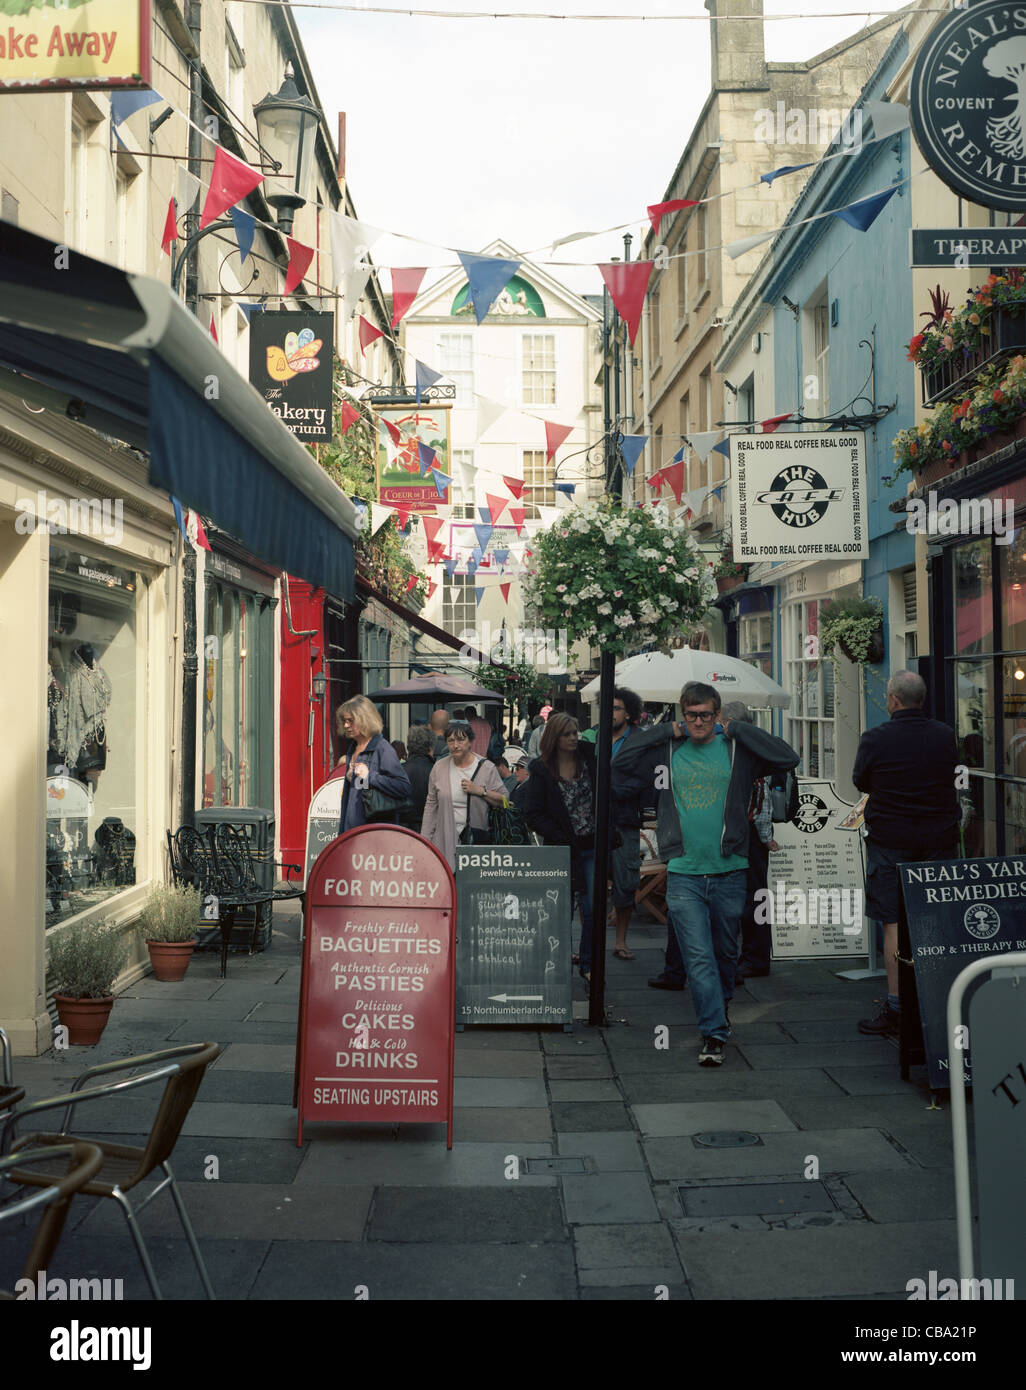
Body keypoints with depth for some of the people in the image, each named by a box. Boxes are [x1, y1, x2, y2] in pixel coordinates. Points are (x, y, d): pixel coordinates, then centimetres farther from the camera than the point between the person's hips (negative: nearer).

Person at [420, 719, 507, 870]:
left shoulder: (486, 767, 0)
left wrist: (481, 791, -12)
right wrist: (425, 839, 10)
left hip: (477, 838, -1)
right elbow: (431, 805, 13)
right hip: (446, 839, 2)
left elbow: (504, 800, 3)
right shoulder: (439, 767, 7)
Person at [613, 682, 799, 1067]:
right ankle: (714, 1034, -2)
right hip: (683, 874, -1)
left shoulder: (737, 750, 4)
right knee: (698, 957, -6)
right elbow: (620, 767, 2)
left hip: (730, 873, 1)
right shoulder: (667, 752, 6)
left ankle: (719, 1006, 40)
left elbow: (787, 758, -6)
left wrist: (737, 729, -3)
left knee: (725, 952, 16)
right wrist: (664, 732, 0)